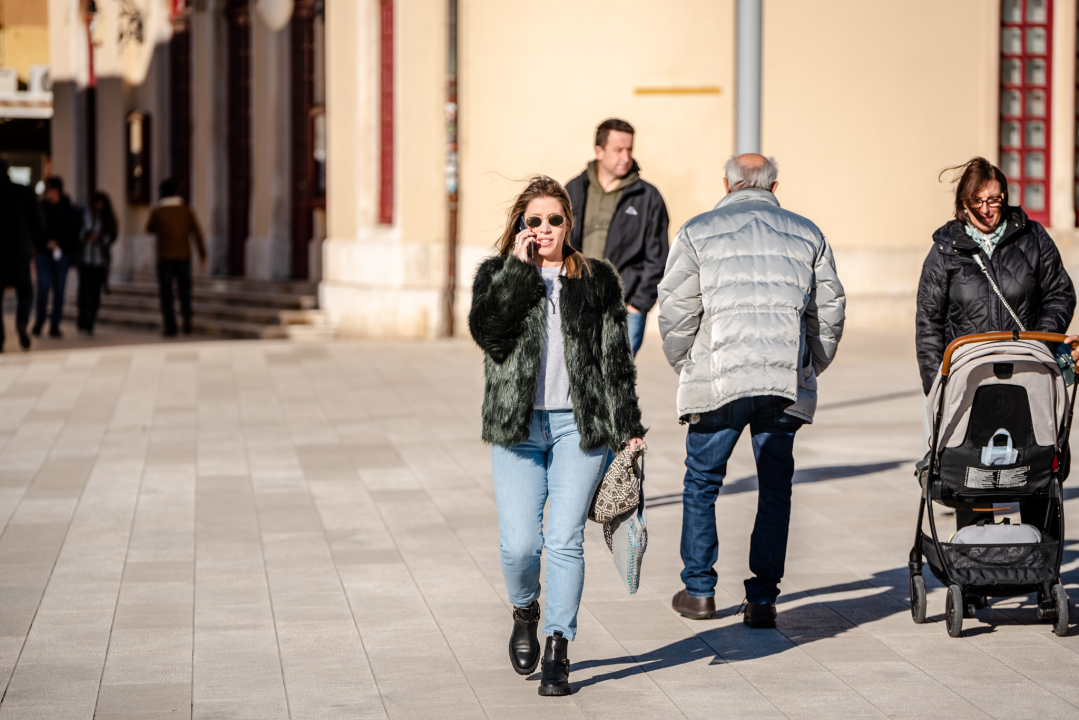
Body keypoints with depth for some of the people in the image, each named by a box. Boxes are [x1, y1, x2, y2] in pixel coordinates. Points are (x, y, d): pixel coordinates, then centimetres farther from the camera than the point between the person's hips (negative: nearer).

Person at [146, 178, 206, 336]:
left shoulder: (158, 211, -6)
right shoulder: (187, 210, -1)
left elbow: (150, 229, 10)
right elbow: (197, 233, -4)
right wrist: (202, 255, -2)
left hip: (165, 258, -2)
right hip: (184, 257, 2)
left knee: (166, 294, 4)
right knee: (184, 290, 16)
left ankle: (170, 327, -1)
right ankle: (187, 321, -2)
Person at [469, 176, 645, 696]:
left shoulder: (596, 280, 10)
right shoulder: (496, 276, 9)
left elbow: (616, 359, 9)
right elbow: (486, 330, -11)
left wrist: (627, 429, 4)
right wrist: (518, 267, -11)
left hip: (580, 427, 0)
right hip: (517, 428, 0)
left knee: (566, 540, -6)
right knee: (519, 544, -8)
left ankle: (557, 652, 3)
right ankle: (525, 612, 24)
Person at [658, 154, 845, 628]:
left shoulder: (697, 233, 3)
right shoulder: (807, 235, 11)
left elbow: (675, 309, -1)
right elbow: (830, 311, 12)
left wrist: (683, 366, 13)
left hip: (718, 377, -2)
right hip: (786, 384, 2)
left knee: (702, 482, 13)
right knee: (775, 489, 10)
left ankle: (699, 590, 16)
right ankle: (763, 598, 7)